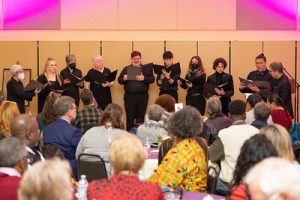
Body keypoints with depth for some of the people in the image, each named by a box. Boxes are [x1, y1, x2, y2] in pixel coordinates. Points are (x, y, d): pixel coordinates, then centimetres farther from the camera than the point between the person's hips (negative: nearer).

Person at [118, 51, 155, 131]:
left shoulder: (146, 69, 9)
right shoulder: (126, 69, 10)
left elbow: (152, 79, 1)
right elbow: (119, 80, 8)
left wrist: (144, 78, -17)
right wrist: (123, 79, -14)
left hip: (142, 96, 0)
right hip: (130, 96, 0)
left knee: (141, 117, 4)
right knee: (130, 117, 0)